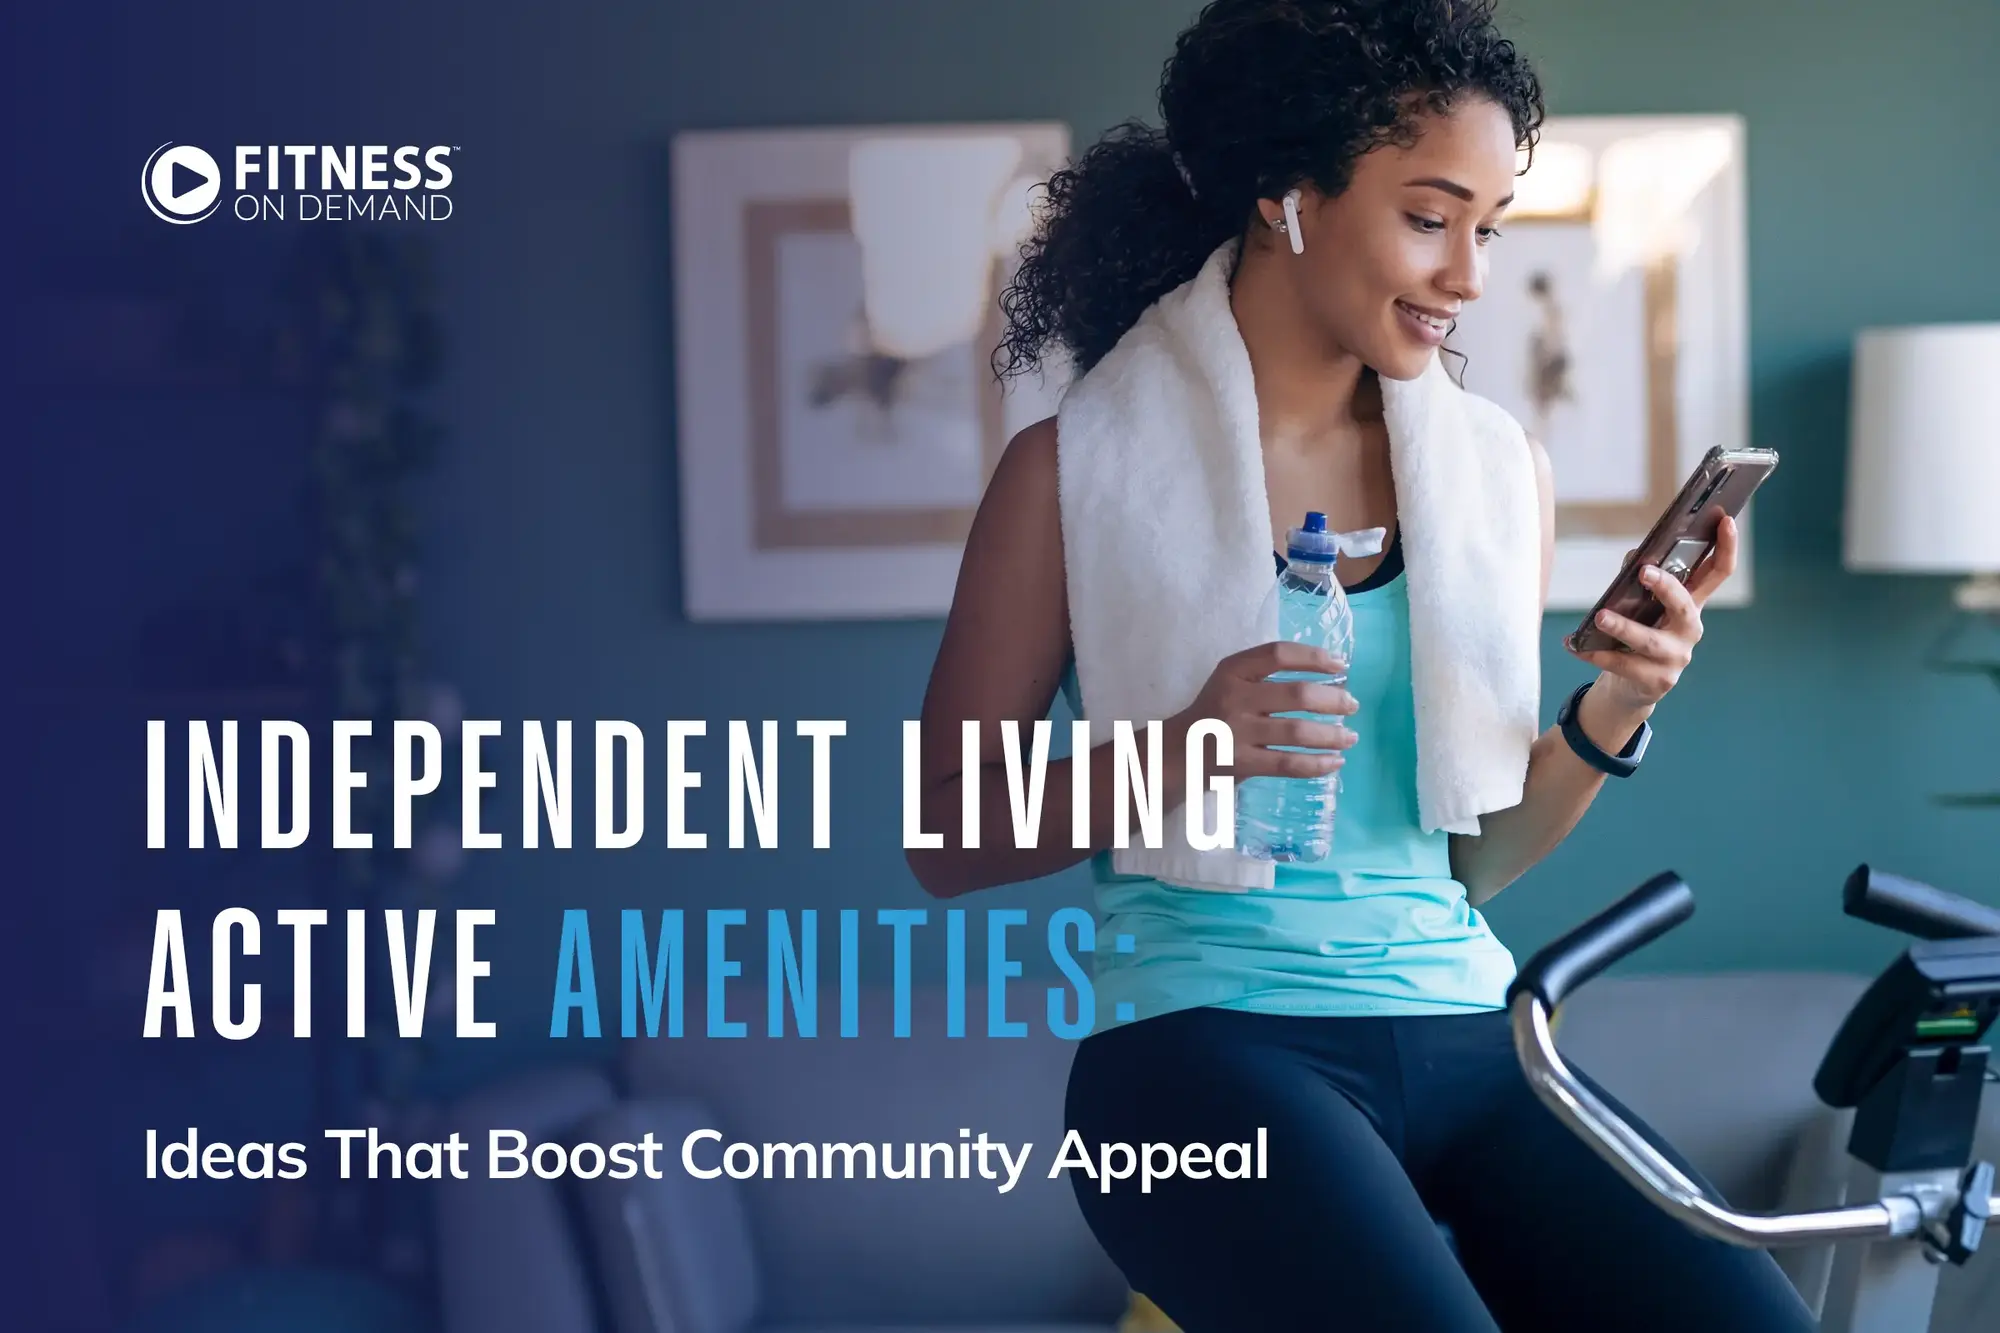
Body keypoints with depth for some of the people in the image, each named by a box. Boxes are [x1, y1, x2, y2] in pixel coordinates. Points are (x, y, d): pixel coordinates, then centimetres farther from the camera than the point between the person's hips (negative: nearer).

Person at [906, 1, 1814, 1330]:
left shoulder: (1500, 467, 12)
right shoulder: (1078, 470, -1)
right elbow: (947, 842, 0)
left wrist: (1607, 722, -2)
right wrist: (1178, 755, -16)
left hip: (1462, 1039, 4)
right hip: (1204, 1046, -4)